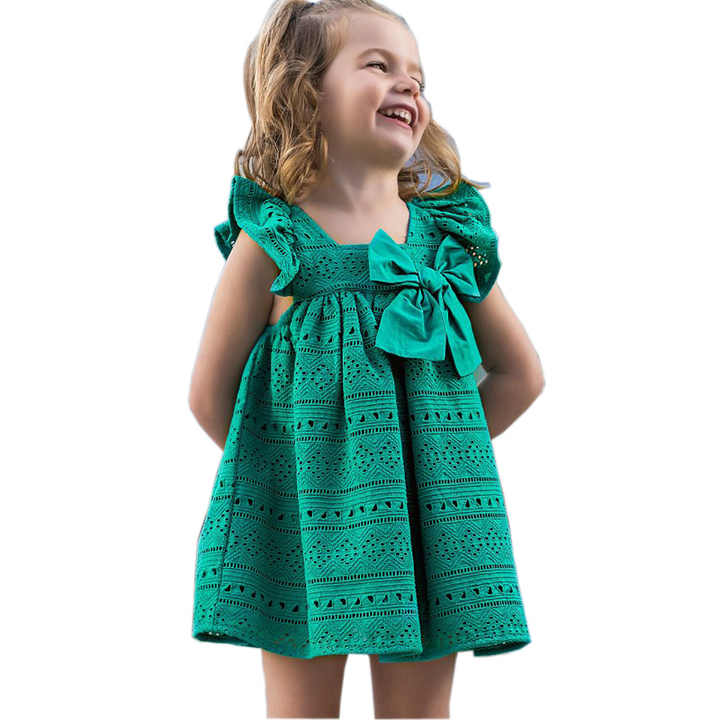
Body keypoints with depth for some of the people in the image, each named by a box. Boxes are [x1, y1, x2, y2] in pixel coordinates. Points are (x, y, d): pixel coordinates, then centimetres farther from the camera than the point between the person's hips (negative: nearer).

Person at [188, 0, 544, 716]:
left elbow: (521, 374, 12)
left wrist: (428, 448, 7)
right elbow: (210, 392, 1)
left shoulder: (451, 235, 3)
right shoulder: (271, 241, -6)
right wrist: (280, 466, 1)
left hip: (426, 511, 3)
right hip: (304, 514, -2)